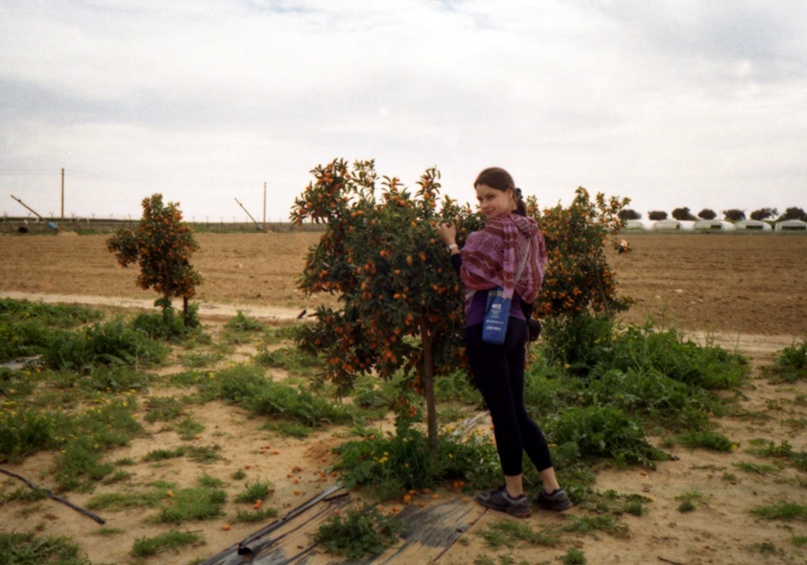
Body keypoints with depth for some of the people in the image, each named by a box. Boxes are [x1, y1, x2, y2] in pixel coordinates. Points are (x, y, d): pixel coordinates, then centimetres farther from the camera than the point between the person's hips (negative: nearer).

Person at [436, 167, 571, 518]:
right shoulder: (527, 231, 14)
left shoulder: (496, 231, -12)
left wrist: (451, 243, -3)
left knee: (502, 411, 2)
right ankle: (553, 490, 19)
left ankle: (514, 495, 15)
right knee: (516, 411, 16)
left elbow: (473, 277, -13)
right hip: (515, 324, 9)